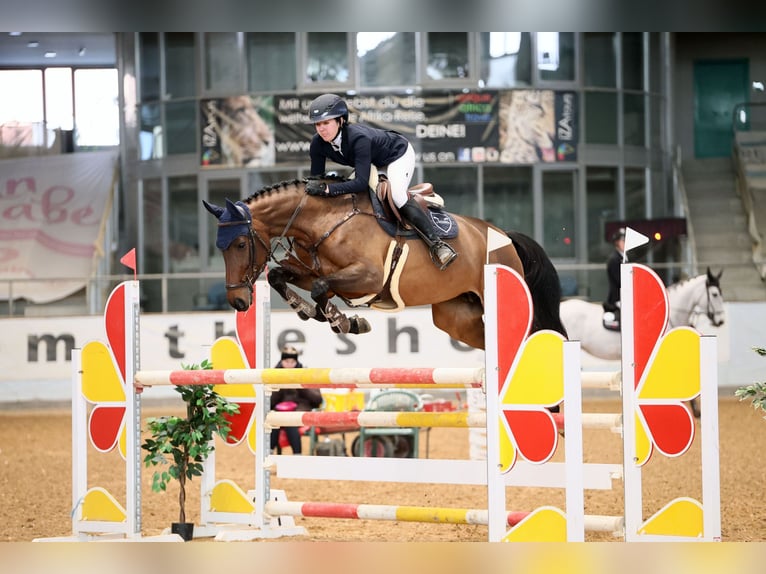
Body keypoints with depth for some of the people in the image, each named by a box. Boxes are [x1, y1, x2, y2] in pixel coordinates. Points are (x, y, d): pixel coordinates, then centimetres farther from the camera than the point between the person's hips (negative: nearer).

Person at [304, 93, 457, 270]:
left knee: (397, 196, -27)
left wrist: (328, 188, -52)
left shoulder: (358, 138, -42)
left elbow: (362, 183, -46)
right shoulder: (318, 143, -22)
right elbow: (316, 180, -13)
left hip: (398, 154, -8)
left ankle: (436, 244, -24)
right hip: (375, 163, 8)